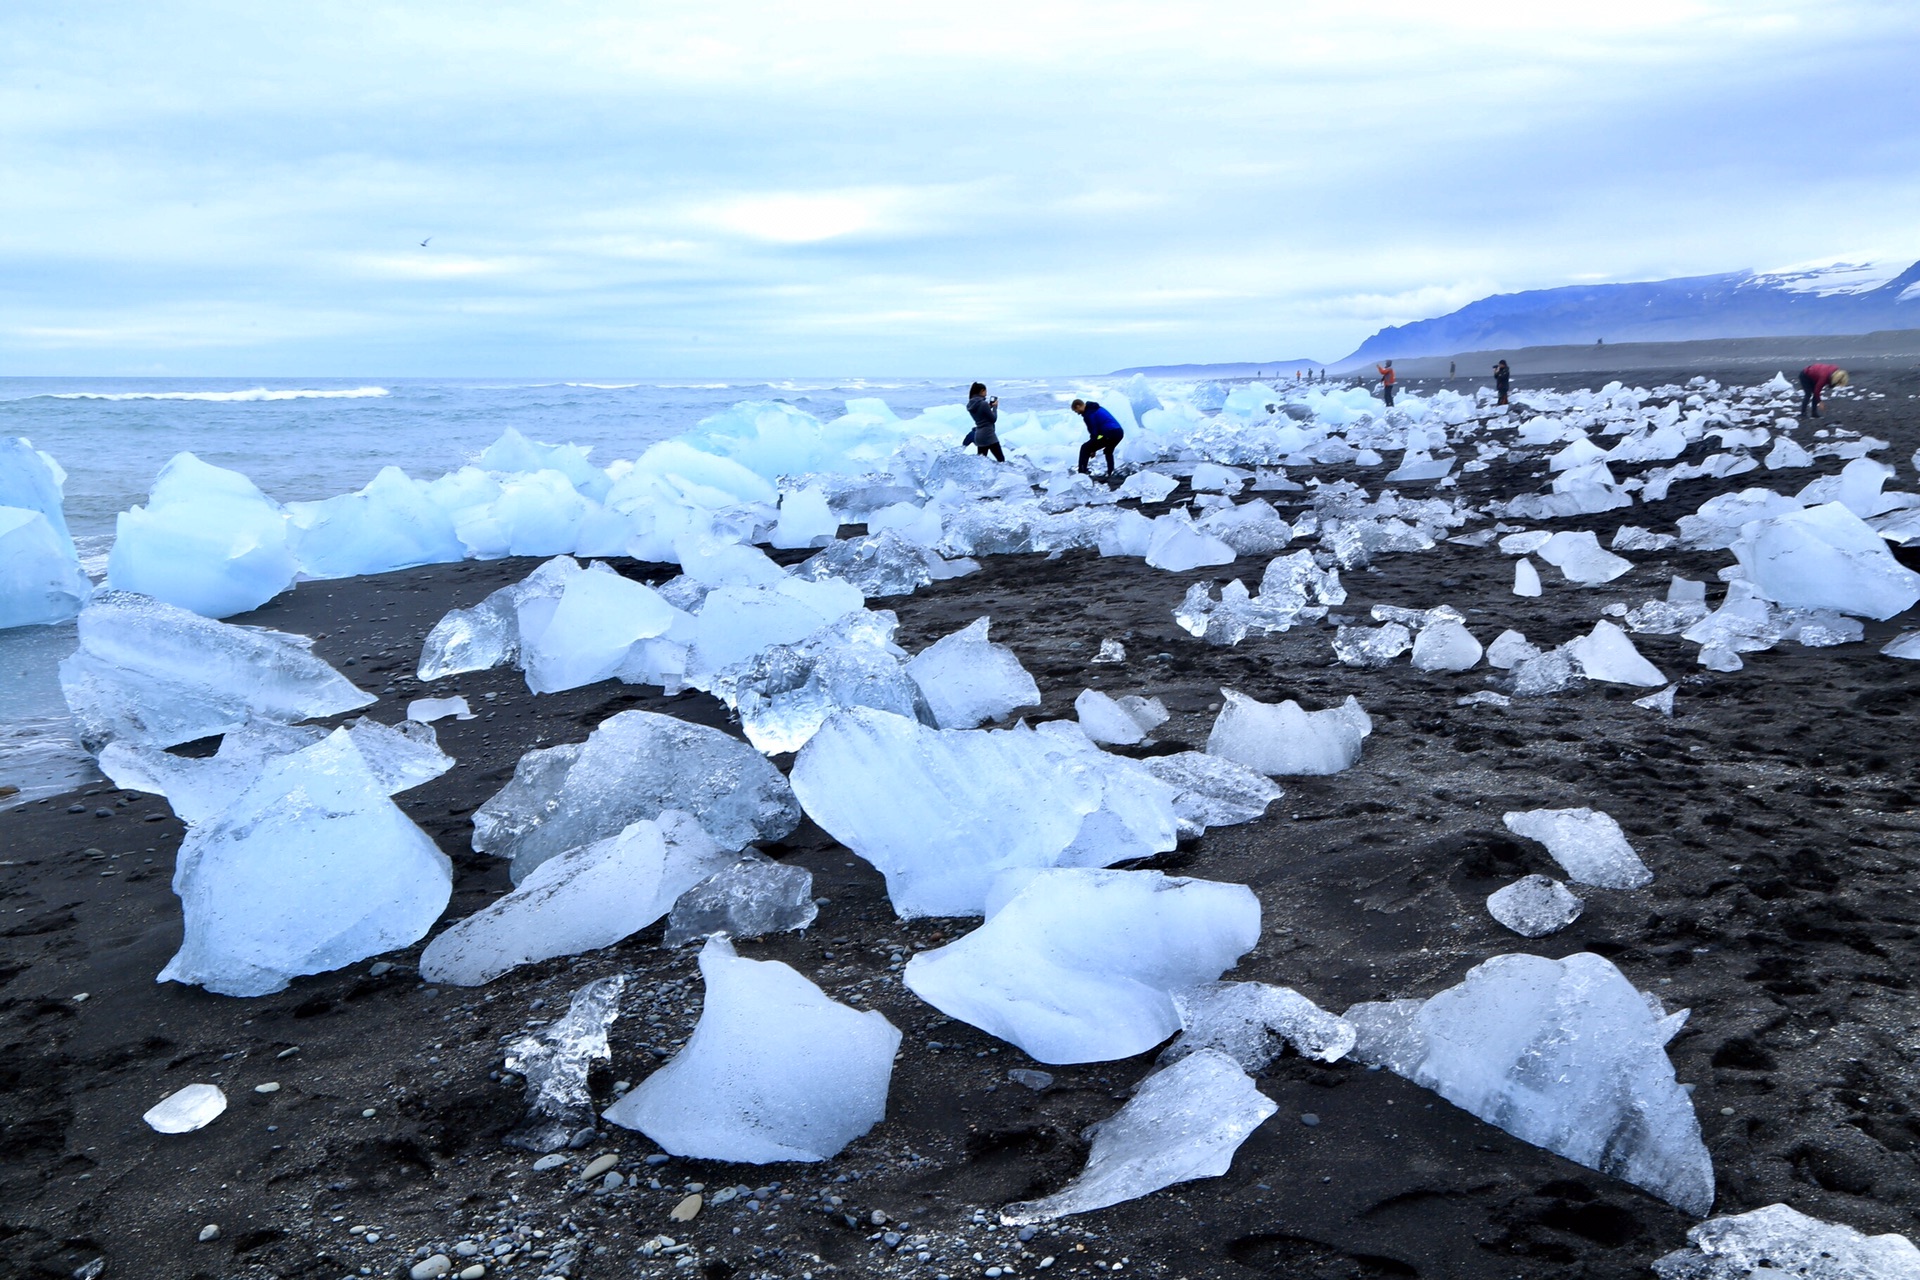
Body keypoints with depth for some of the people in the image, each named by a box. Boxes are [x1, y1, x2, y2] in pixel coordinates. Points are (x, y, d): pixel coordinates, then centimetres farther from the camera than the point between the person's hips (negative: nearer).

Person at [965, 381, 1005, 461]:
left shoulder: (970, 405, 7)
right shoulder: (983, 404, -17)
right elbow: (993, 419, -11)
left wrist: (990, 406, 15)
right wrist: (995, 407, 2)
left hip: (978, 436, 8)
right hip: (988, 435, -8)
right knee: (1001, 459, -3)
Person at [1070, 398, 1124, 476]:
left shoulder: (1088, 414, -4)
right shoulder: (1097, 408, 26)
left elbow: (1093, 431, -5)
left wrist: (1093, 449, 6)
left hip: (1109, 434, -9)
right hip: (1119, 432, 9)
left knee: (1085, 448, 1)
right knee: (1108, 452, 36)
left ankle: (1082, 473, -3)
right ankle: (1111, 473, 31)